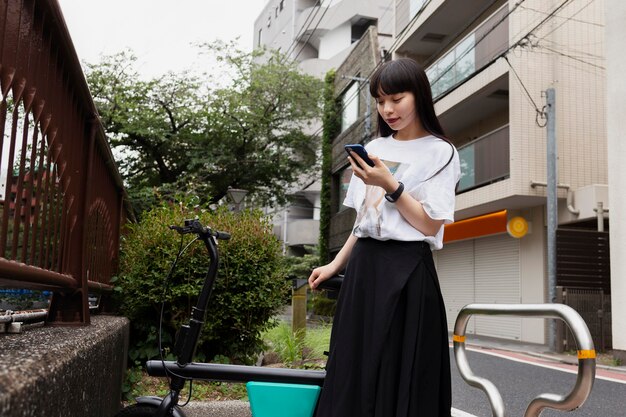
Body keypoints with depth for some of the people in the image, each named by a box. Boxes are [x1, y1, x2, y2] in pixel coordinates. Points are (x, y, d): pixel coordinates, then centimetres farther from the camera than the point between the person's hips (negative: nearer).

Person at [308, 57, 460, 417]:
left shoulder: (440, 153, -3)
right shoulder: (374, 150, 13)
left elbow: (430, 226, -9)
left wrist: (390, 185, -16)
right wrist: (336, 265, 13)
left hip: (407, 271, -5)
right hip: (364, 266, 5)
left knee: (400, 376, 0)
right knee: (354, 370, 8)